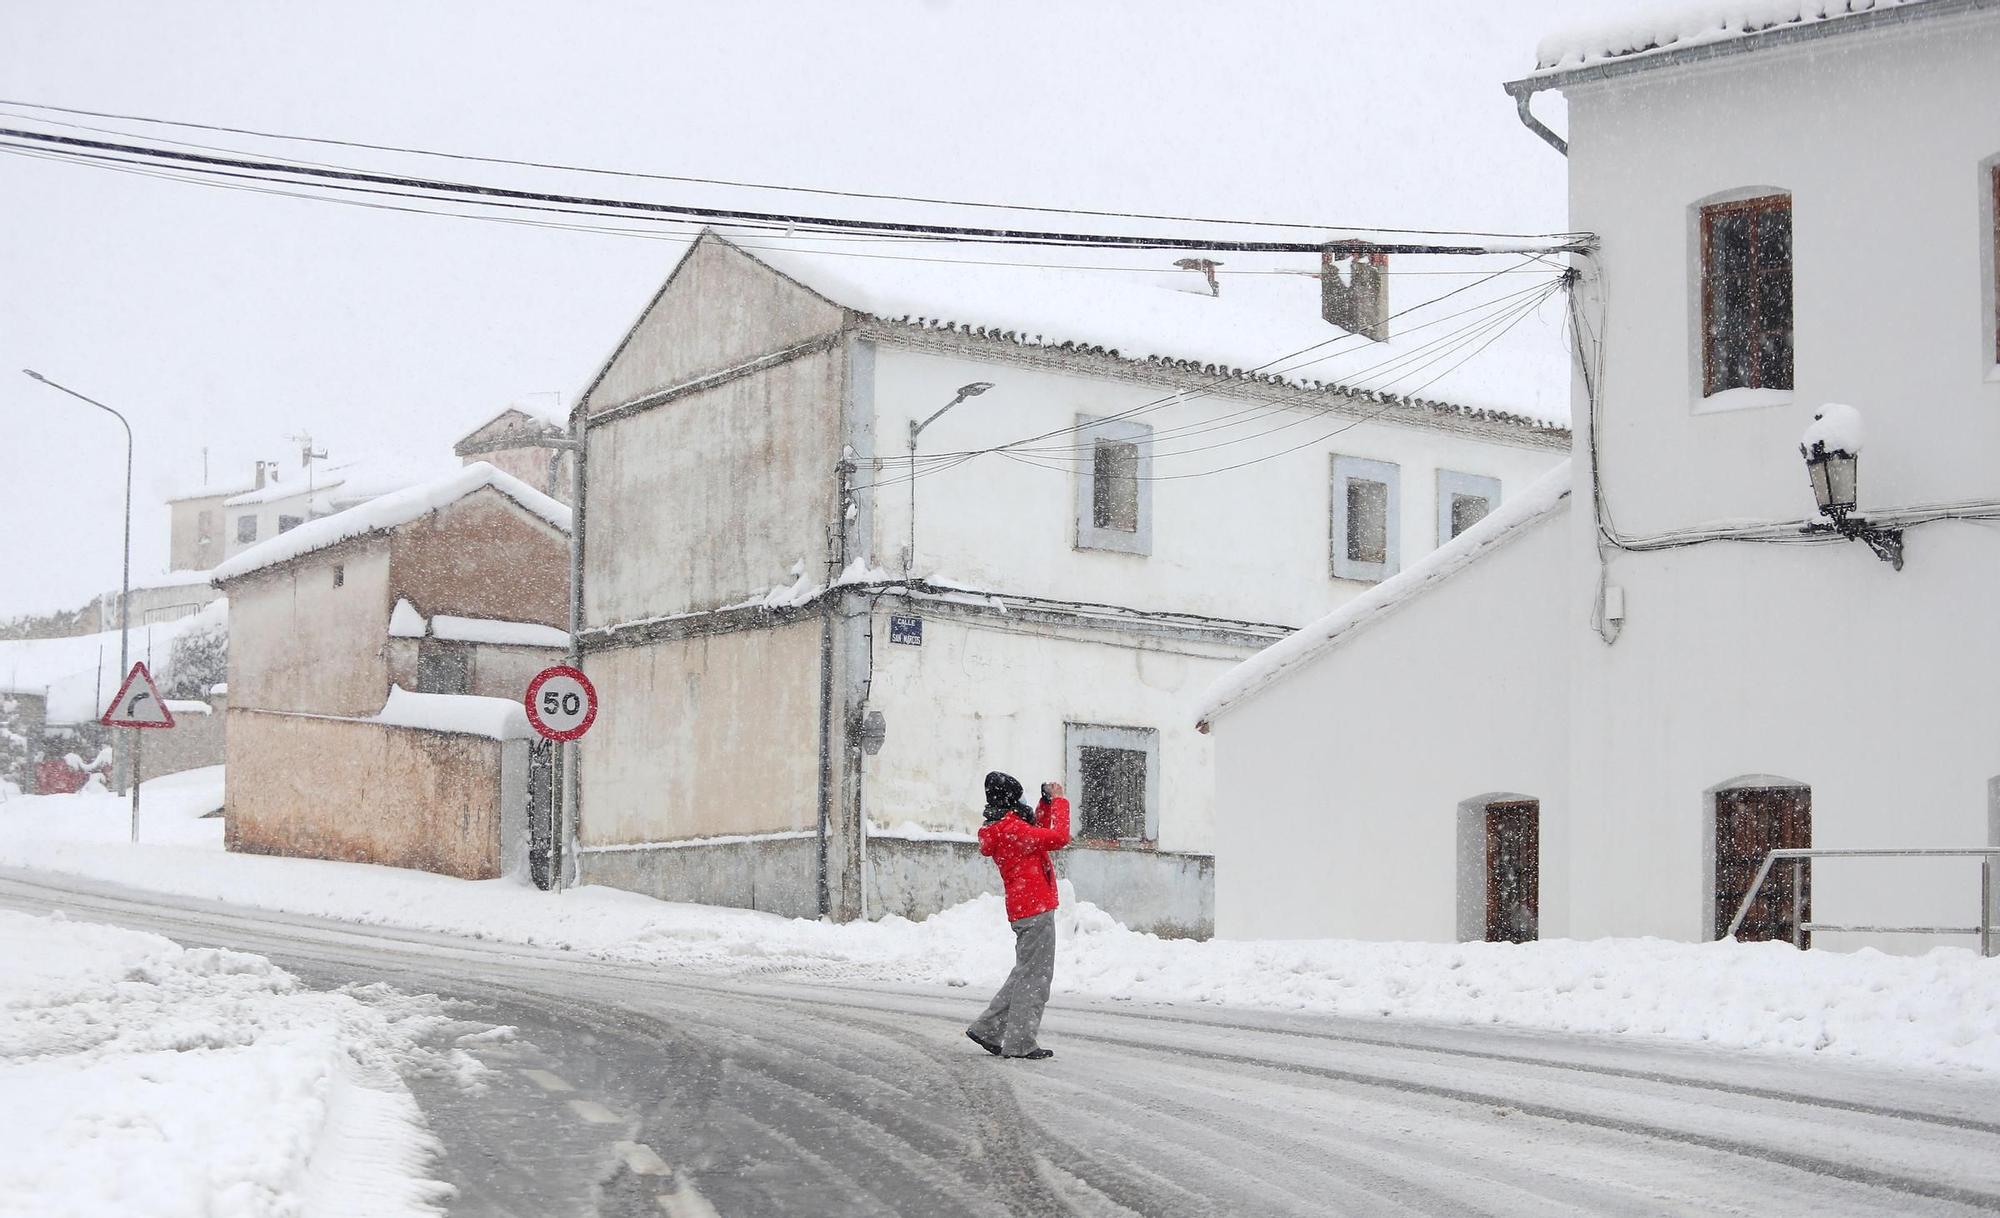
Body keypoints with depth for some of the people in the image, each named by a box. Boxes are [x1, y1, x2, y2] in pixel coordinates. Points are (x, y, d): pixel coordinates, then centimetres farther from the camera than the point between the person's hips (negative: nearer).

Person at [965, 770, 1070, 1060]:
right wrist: (1058, 800, -9)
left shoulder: (1001, 829, 13)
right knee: (1035, 976, -5)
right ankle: (1019, 1043, -3)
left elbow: (1038, 831, 29)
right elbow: (1058, 838, -20)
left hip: (1023, 909, 10)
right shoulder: (1011, 829, -16)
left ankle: (987, 1029, 19)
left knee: (1024, 974, 18)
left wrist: (1047, 802, 16)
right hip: (1036, 909, -10)